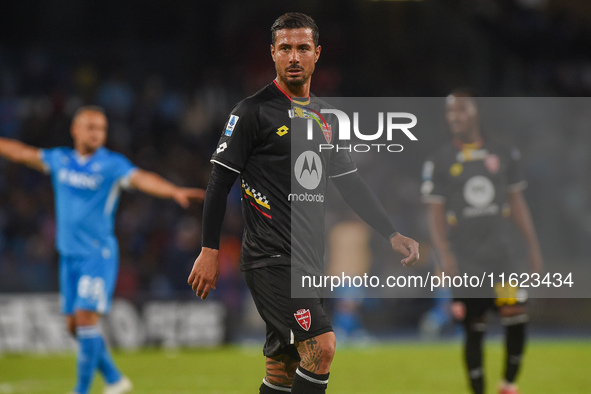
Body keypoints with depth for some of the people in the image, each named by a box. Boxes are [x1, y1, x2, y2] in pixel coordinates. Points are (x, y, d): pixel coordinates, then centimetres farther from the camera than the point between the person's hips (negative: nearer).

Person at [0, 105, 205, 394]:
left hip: (98, 254, -6)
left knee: (86, 319, -13)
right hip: (69, 254, 6)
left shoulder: (112, 164, -8)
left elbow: (142, 179, -24)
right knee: (74, 324, 8)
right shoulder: (60, 160, 6)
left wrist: (176, 192, -41)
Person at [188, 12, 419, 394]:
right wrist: (210, 251, -10)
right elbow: (220, 182, -6)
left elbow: (351, 184, 20)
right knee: (321, 346, -20)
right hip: (271, 258, -7)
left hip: (309, 261, 7)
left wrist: (393, 235, 11)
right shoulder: (252, 112, -5)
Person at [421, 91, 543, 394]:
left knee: (517, 321, -8)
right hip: (464, 264, -2)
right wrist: (444, 255, -12)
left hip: (501, 256, 2)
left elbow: (517, 203, 14)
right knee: (473, 331, -2)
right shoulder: (439, 162, 2)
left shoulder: (504, 154, 9)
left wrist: (533, 247, 10)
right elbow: (435, 213, 0)